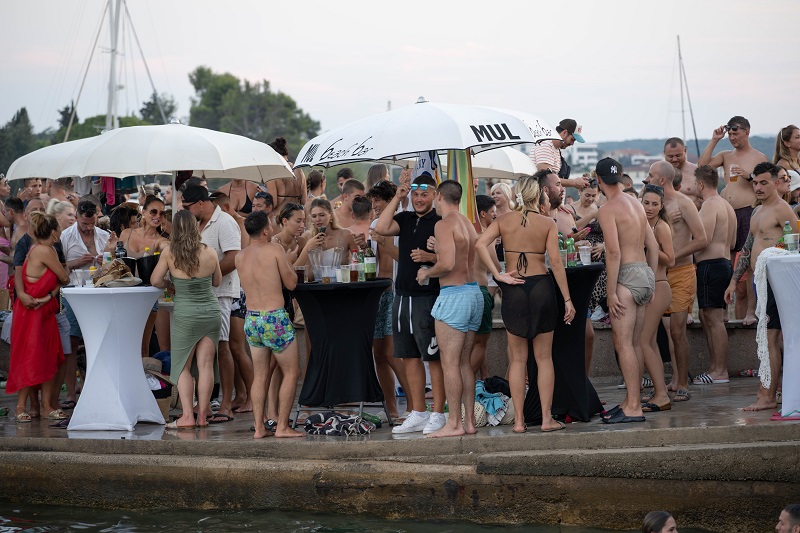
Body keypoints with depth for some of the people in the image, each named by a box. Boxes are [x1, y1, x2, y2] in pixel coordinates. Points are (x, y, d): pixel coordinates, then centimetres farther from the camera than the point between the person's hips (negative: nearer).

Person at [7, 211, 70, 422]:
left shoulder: (43, 249, 10)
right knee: (30, 358, -4)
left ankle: (46, 405, 11)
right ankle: (21, 406, 2)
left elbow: (58, 281, 6)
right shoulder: (45, 251, -18)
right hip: (31, 311, -9)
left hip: (43, 310, 9)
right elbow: (65, 278, -11)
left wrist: (49, 295, -12)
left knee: (49, 357, 8)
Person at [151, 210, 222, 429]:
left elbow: (155, 281, -4)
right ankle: (203, 414, 7)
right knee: (206, 365, 5)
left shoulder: (169, 253, -9)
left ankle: (187, 416, -1)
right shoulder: (210, 252, -3)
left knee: (183, 366, 6)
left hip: (185, 315, -2)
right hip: (211, 311, 2)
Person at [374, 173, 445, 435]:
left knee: (433, 357, -4)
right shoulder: (405, 219, 13)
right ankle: (418, 414, 17)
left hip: (428, 297, -7)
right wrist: (397, 197, -1)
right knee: (410, 357, 10)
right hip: (403, 296, 7)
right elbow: (381, 228, -4)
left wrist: (430, 257, -23)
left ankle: (437, 415, 0)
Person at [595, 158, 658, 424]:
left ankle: (633, 407, -10)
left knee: (623, 343, -8)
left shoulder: (608, 210, -10)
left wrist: (611, 292, -16)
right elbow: (653, 245, 17)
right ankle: (631, 400, 18)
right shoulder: (636, 204, 15)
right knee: (634, 343, 13)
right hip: (645, 273, 9)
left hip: (627, 275, -9)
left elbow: (614, 252, -18)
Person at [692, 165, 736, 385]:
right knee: (706, 317, 14)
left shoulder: (709, 205, -11)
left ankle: (720, 371, -9)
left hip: (710, 265, -10)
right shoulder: (726, 206, 20)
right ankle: (716, 367, 15)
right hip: (724, 263, 10)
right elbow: (732, 243, 23)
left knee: (714, 318, -9)